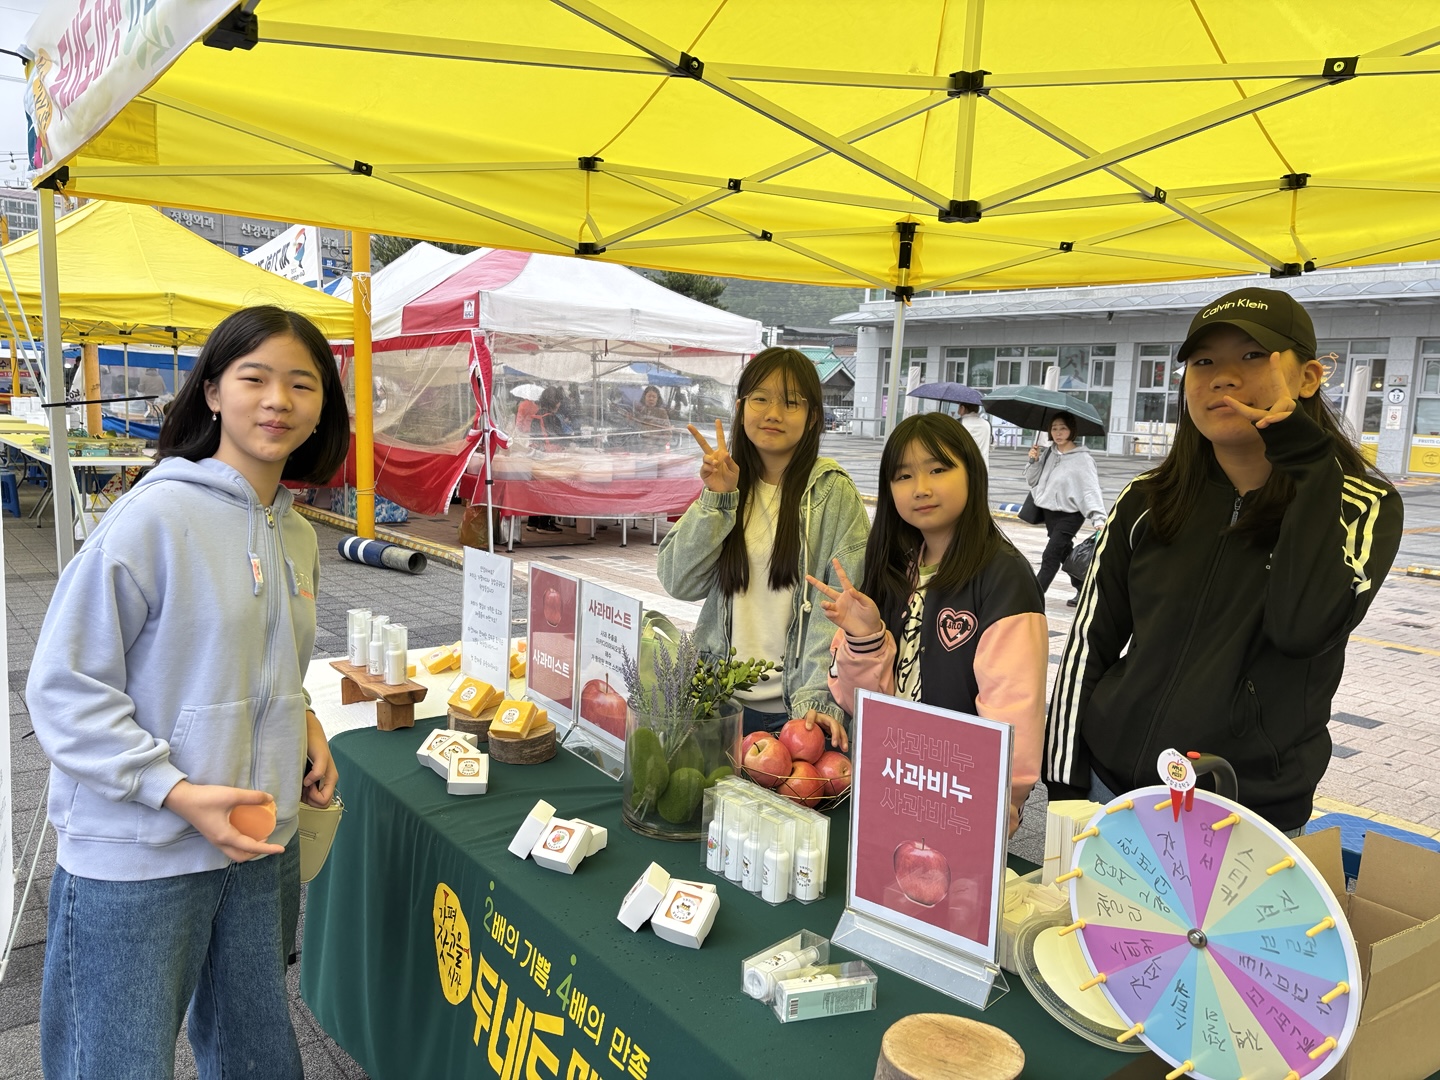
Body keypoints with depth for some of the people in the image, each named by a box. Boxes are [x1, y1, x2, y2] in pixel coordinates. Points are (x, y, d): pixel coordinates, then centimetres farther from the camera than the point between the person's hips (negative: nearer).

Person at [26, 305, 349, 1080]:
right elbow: (65, 689, -15)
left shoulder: (298, 536, 6)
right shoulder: (155, 516, -16)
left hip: (258, 846, 7)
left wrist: (302, 723, 1)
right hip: (136, 856, -6)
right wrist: (178, 793, -21)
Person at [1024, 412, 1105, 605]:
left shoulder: (1082, 458, -14)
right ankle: (1082, 588, 34)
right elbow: (1033, 481, 10)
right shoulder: (1048, 453, 4)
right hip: (1049, 511, 6)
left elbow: (1091, 489, -19)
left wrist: (1098, 518, -29)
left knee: (1050, 556, -12)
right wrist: (1034, 462, -9)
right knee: (1065, 554, 17)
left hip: (1070, 515, -6)